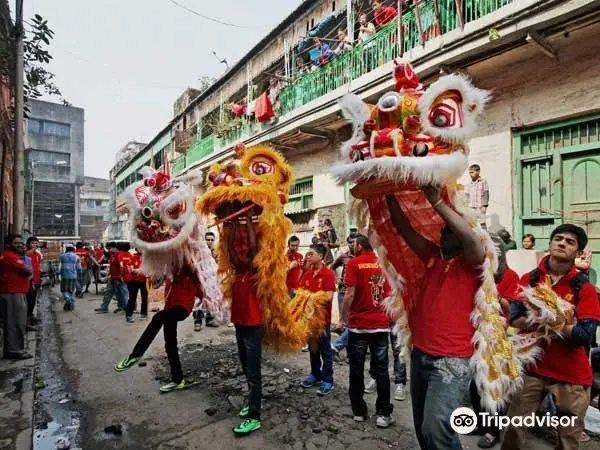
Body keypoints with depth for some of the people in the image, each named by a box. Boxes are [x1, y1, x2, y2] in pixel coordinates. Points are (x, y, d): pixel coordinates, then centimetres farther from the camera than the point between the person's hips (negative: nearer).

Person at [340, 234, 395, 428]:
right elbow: (389, 294, 11)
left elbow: (350, 294, -14)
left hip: (358, 325, -3)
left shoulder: (354, 263, -8)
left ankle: (359, 411, 21)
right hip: (381, 324, 4)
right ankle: (383, 413, 15)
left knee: (357, 370, 10)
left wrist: (343, 317, -2)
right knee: (381, 370, 10)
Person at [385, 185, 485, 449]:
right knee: (422, 428, 18)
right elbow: (402, 226, 5)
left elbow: (470, 237, -27)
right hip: (420, 354, 6)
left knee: (436, 425, -20)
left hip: (451, 359, -6)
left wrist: (436, 202, -25)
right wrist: (389, 194, -2)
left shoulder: (473, 263, -5)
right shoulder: (432, 256, 9)